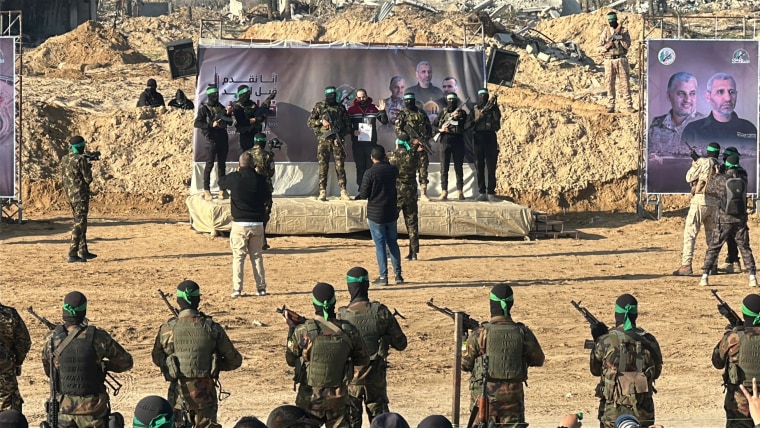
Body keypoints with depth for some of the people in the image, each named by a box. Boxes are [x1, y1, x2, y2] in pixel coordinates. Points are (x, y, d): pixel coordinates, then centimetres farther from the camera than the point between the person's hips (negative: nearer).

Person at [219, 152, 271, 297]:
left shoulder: (234, 178, -7)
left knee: (238, 257, 1)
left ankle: (237, 288, -6)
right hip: (257, 224, 2)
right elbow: (268, 196, 12)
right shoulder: (260, 179, -4)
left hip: (239, 224, -2)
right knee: (257, 256, 11)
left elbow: (220, 183, 15)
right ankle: (261, 287, 11)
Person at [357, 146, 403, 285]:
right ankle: (398, 275, 15)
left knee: (380, 245, 1)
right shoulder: (393, 170, -1)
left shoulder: (370, 173, -15)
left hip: (375, 215, -4)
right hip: (391, 213, 4)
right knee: (393, 243, 14)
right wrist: (386, 162, 23)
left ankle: (383, 277, 1)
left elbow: (364, 194, -12)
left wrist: (358, 196, 9)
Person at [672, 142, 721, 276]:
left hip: (700, 201, -5)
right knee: (711, 234, 19)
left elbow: (689, 178, 3)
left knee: (690, 233, -6)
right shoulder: (720, 167, 10)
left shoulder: (701, 162, -4)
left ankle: (686, 265, -16)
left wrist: (694, 163, 19)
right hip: (715, 203, 5)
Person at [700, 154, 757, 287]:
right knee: (745, 248, 9)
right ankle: (752, 277, 1)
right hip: (740, 219, 2)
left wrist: (715, 175, 19)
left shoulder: (720, 179, -9)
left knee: (713, 247, 6)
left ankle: (705, 276, 2)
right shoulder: (743, 180, 1)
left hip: (724, 220, -2)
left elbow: (707, 190, 4)